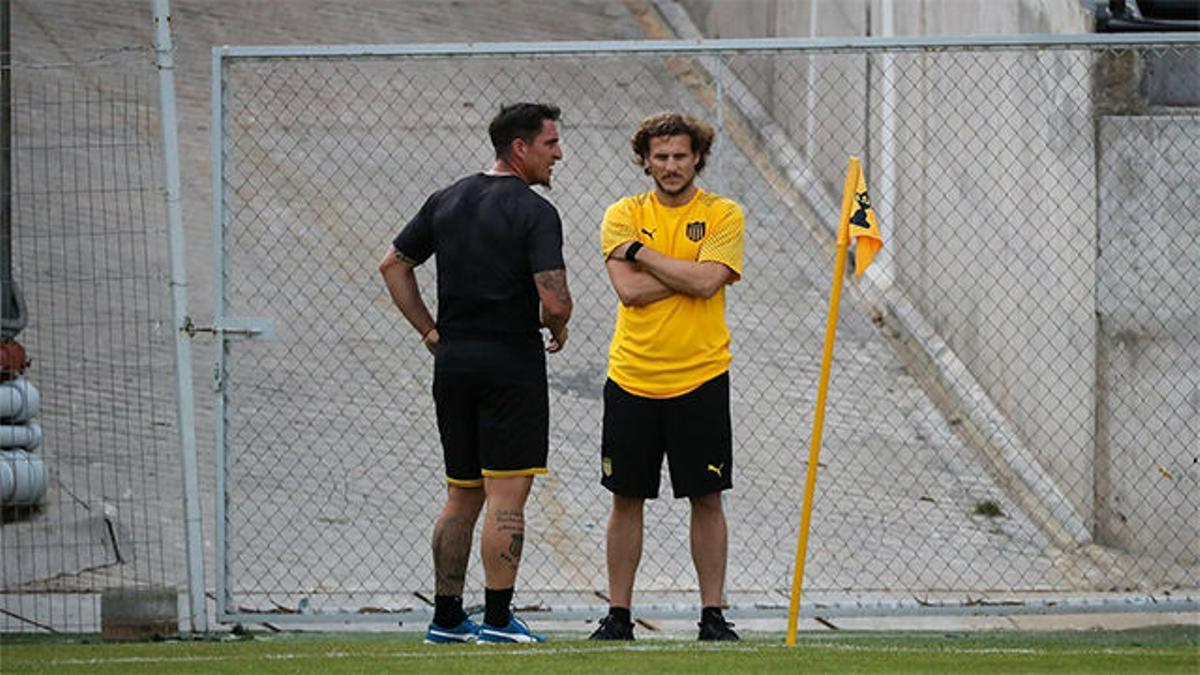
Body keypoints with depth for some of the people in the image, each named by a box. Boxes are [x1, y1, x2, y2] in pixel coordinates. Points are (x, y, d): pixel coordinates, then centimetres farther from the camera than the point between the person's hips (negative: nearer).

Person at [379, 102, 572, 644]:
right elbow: (554, 299, -19)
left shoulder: (447, 202, 11)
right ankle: (498, 618, -6)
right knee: (506, 497, -4)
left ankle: (446, 618, 14)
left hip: (452, 360, 7)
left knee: (461, 497, 13)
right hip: (511, 365, -7)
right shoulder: (534, 213, -11)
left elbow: (392, 264, 15)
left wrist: (429, 330, 16)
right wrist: (557, 326, 3)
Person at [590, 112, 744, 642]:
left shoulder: (723, 216, 1)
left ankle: (712, 614, 9)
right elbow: (629, 289, -10)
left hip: (699, 380, -1)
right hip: (632, 378, 1)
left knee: (707, 499, 2)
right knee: (626, 499, 5)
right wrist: (687, 274, -12)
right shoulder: (624, 215, 3)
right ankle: (618, 615, 12)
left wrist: (641, 251, -10)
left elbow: (706, 280, -15)